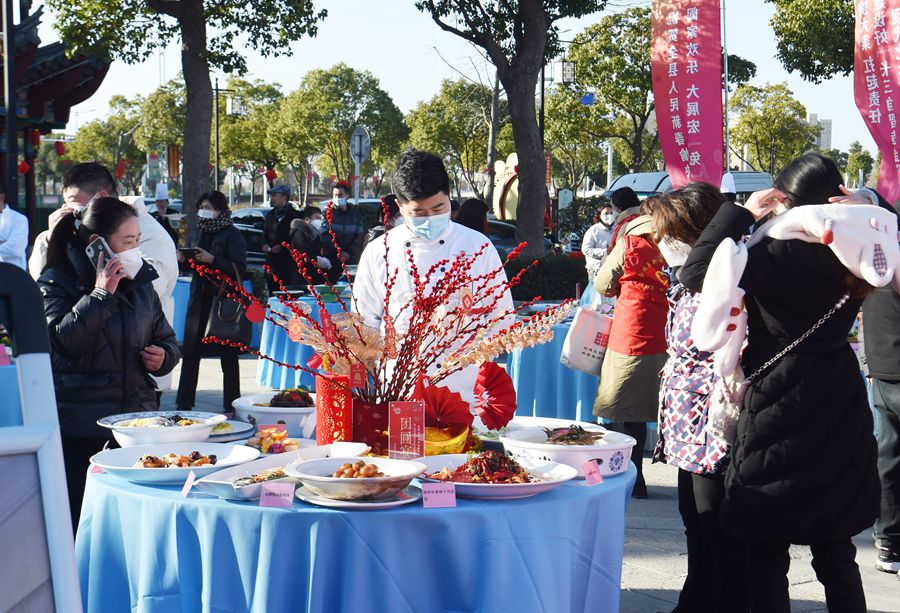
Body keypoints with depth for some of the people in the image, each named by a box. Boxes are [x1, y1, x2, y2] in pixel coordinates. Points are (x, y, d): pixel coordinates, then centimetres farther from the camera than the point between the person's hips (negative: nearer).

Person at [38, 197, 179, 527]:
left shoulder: (141, 283, 12)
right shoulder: (56, 283, -3)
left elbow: (166, 338, 22)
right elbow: (62, 338, -20)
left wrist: (163, 357, 0)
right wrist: (101, 294, -20)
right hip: (79, 428, -4)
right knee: (81, 523, -1)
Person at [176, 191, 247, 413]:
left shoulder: (232, 235, -8)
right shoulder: (204, 232, 13)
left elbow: (239, 269, -16)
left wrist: (212, 259, -23)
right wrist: (185, 259, 2)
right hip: (200, 298, 7)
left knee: (227, 353, 2)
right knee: (190, 352, 6)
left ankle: (231, 405, 9)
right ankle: (184, 402, 13)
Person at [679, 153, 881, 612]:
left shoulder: (778, 256, -20)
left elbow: (695, 274, -19)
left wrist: (742, 212, -12)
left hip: (780, 415, -6)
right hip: (842, 415, 6)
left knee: (766, 550, 6)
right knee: (835, 549, 16)